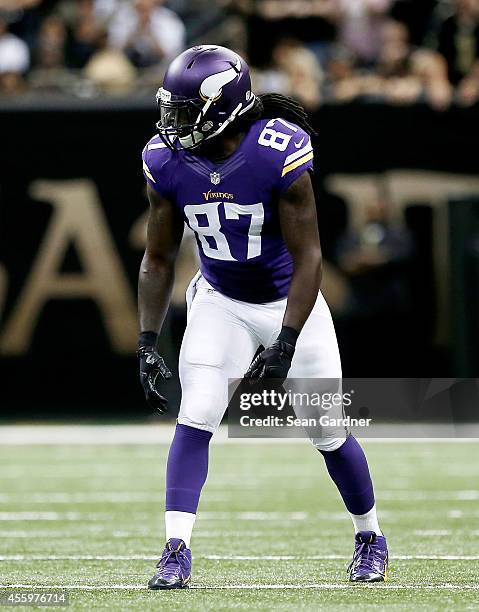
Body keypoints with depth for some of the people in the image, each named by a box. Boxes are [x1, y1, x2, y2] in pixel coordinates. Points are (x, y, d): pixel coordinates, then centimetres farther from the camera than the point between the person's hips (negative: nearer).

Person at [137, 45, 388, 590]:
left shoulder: (280, 154, -28)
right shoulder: (167, 162, -15)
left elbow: (308, 259, -24)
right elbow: (158, 260, -4)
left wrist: (285, 345, -31)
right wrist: (147, 344, -11)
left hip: (290, 301, -2)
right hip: (220, 302, 3)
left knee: (328, 432, 4)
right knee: (196, 418, -16)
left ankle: (370, 539, 27)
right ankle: (176, 552, -14)